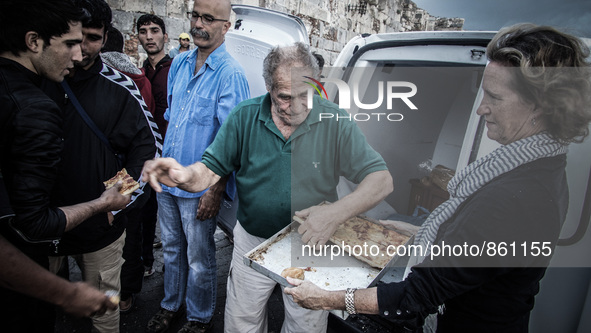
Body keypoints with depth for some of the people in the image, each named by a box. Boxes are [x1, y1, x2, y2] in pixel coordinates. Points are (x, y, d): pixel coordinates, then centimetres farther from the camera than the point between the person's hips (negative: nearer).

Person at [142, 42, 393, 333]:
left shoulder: (335, 123, -16)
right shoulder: (244, 117, -11)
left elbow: (382, 180, -17)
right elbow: (211, 170, -9)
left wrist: (336, 213, -35)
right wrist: (184, 175, -34)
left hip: (310, 245, -1)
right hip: (253, 243, 2)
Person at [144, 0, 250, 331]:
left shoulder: (231, 74, -16)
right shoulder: (180, 63, 7)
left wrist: (216, 191, -20)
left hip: (199, 188, -6)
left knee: (199, 259, 10)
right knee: (172, 247, 22)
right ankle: (171, 306, 43)